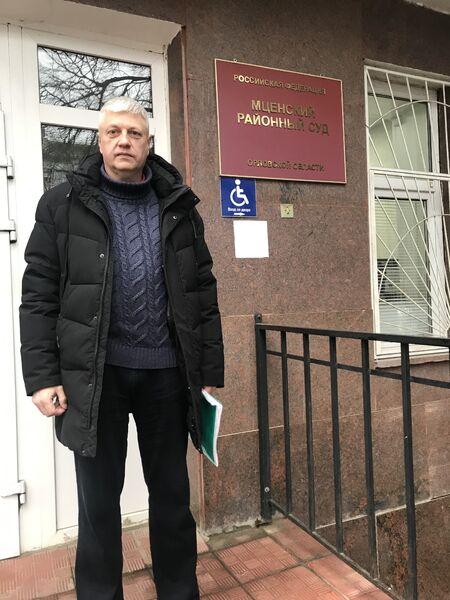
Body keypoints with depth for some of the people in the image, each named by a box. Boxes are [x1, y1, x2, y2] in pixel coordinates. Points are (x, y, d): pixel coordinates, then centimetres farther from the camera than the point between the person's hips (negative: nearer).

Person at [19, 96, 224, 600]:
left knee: (172, 494, 16)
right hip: (94, 375, -1)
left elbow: (203, 296, 5)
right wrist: (41, 376, -7)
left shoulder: (179, 208, 6)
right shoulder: (63, 205, 2)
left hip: (167, 373, 2)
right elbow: (38, 298, 0)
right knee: (99, 501, 13)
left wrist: (210, 375, 3)